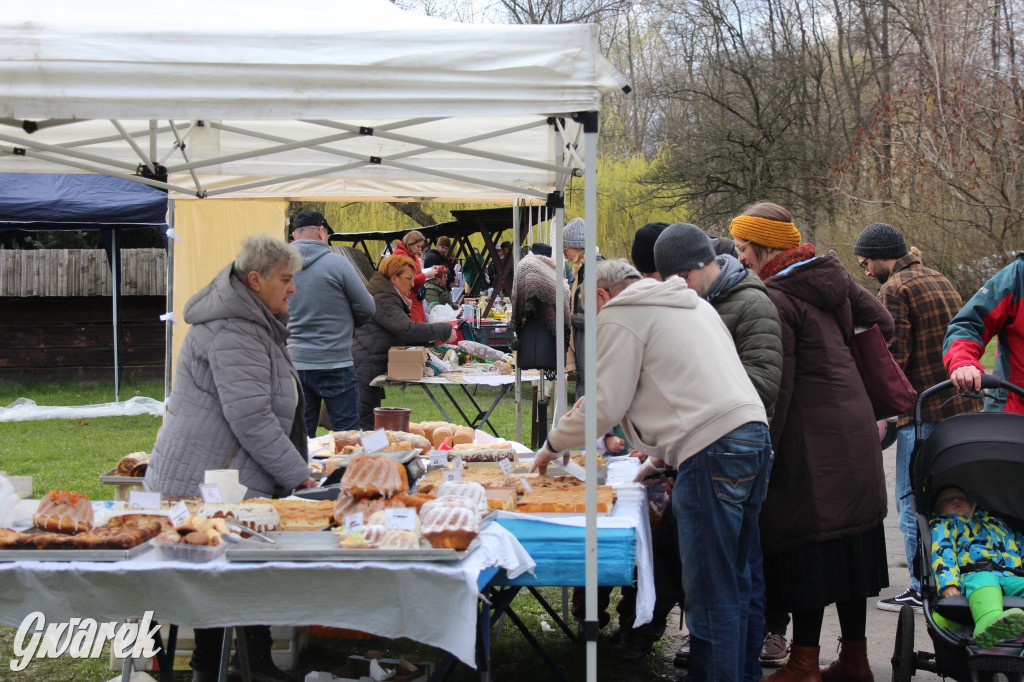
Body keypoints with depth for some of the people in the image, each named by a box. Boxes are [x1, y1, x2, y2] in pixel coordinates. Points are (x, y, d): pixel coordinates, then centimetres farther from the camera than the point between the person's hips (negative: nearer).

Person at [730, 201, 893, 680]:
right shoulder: (831, 275, 9)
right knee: (849, 543, 13)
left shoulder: (776, 300, -15)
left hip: (813, 435, -8)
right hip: (854, 421, 8)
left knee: (808, 543, -4)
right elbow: (882, 323, 16)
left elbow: (777, 386, -18)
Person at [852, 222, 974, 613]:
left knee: (913, 503, -2)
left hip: (924, 412, -9)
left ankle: (923, 590, 0)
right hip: (962, 406, 9)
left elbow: (893, 357, -15)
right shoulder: (940, 281, 18)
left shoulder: (895, 290, -9)